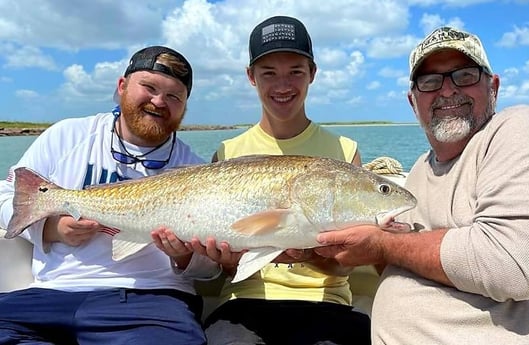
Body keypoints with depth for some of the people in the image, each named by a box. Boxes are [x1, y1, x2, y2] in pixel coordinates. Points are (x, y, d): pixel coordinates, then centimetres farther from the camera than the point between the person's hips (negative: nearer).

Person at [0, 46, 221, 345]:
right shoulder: (66, 136, 9)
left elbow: (211, 266, 7)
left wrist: (186, 255, -17)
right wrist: (51, 228, -6)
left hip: (150, 298, -2)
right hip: (51, 293, 3)